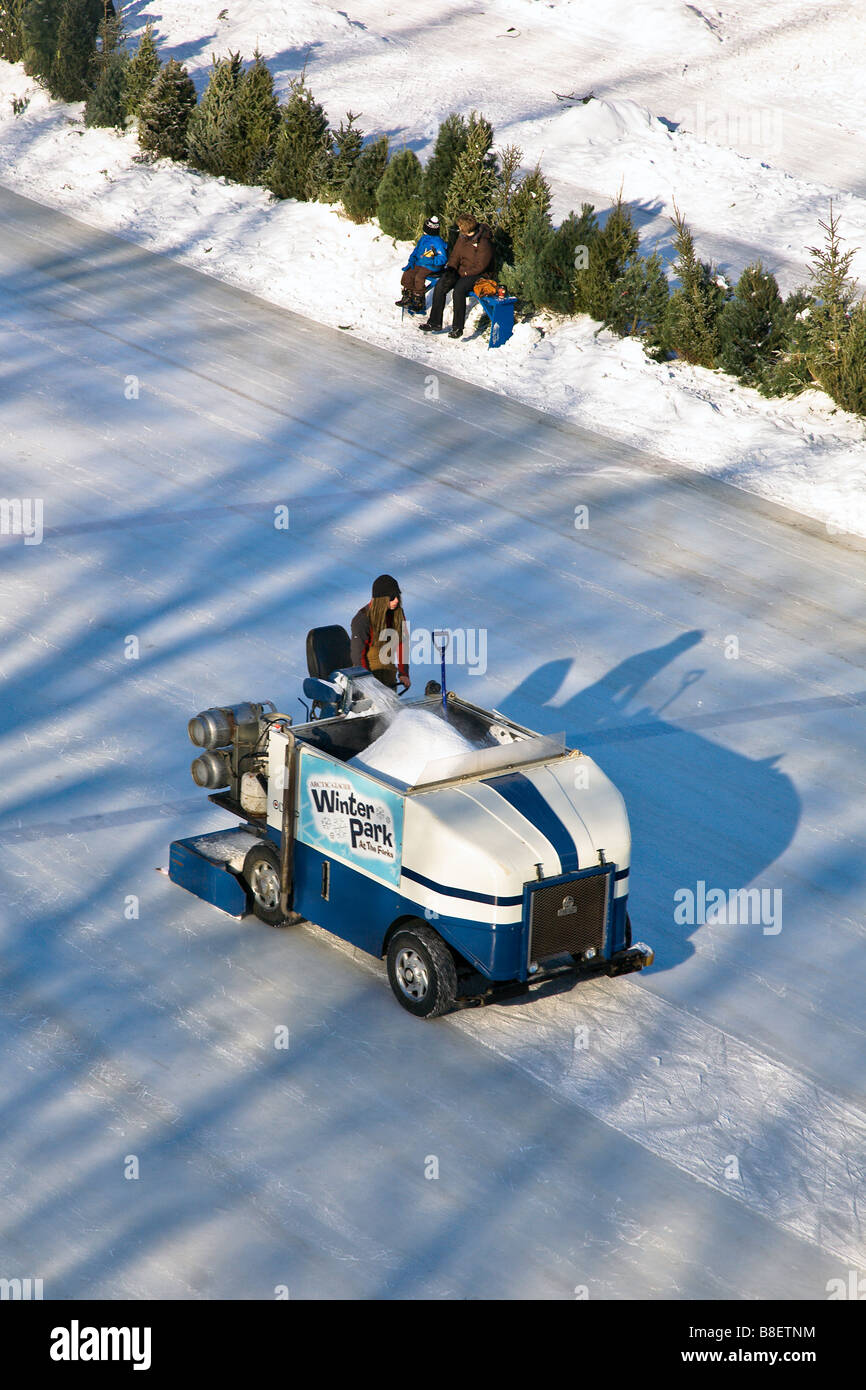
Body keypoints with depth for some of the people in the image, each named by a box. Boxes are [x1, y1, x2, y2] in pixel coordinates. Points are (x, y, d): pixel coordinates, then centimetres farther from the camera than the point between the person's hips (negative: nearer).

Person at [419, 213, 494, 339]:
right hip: (461, 270, 8)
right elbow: (455, 255, 13)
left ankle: (458, 327, -25)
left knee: (458, 290, -33)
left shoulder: (483, 242, -19)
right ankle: (435, 323, -8)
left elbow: (480, 266, -19)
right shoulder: (462, 237, 5)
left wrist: (462, 273, -18)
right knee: (440, 286, -12)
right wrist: (450, 268, -5)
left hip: (477, 275, -8)